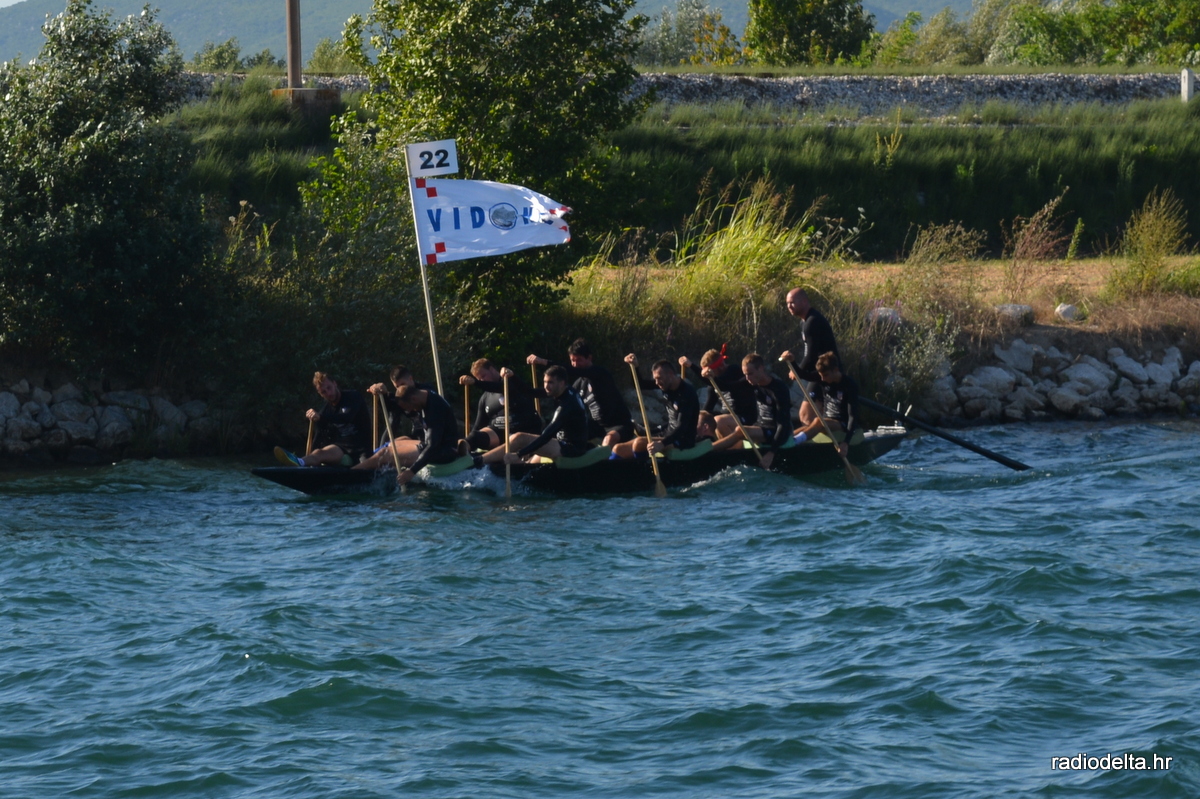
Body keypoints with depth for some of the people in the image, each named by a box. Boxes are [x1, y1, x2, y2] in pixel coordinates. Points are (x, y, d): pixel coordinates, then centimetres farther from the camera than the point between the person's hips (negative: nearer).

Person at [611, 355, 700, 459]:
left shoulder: (687, 394, -22)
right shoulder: (666, 384, 4)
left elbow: (682, 428, -31)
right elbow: (641, 384, 16)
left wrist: (662, 444, -46)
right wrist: (635, 367, -6)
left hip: (682, 442, -9)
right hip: (669, 436, 9)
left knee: (639, 443, -33)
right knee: (619, 450, -1)